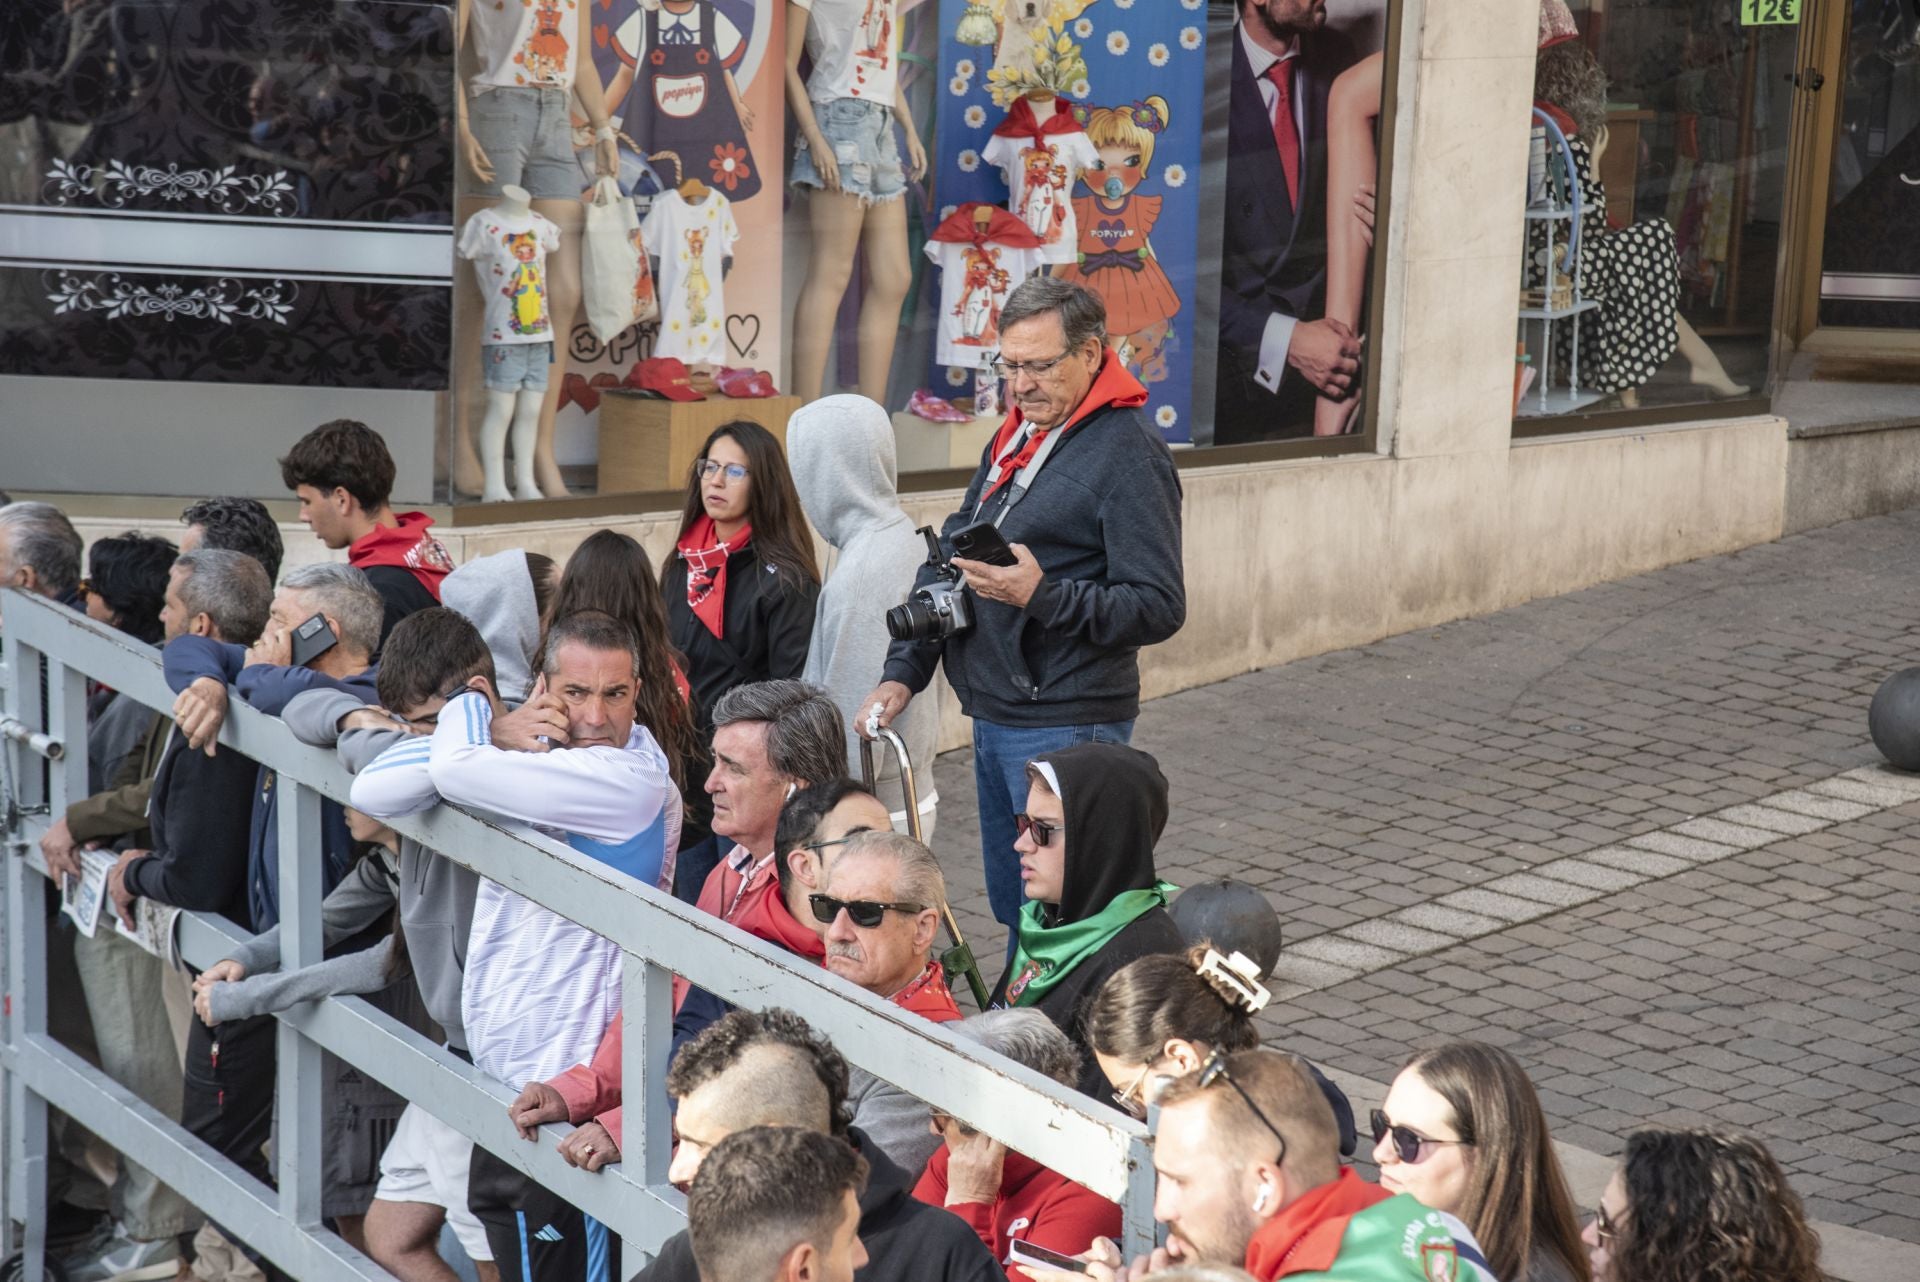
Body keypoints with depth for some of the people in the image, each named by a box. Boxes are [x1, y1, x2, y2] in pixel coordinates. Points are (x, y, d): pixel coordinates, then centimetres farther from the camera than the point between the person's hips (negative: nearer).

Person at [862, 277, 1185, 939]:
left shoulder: (1127, 450, -13)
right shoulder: (1014, 437, 15)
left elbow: (1160, 609, -18)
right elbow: (946, 556, 19)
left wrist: (1042, 595, -29)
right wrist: (903, 671, 7)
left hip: (1065, 728, -8)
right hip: (994, 718, 8)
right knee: (1013, 912, 16)